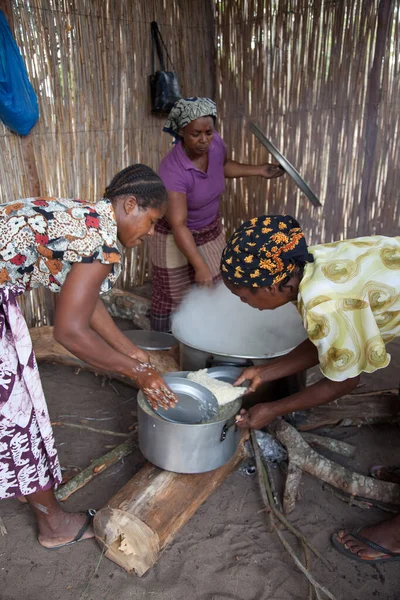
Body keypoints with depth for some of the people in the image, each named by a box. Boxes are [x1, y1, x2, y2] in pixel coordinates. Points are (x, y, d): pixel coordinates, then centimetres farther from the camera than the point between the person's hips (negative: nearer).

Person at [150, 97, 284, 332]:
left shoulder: (216, 144, -14)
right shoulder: (172, 171, -33)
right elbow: (179, 225, -35)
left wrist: (260, 170, 4)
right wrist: (200, 267, -39)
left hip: (212, 231, 6)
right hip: (176, 238, -6)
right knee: (172, 299, 4)